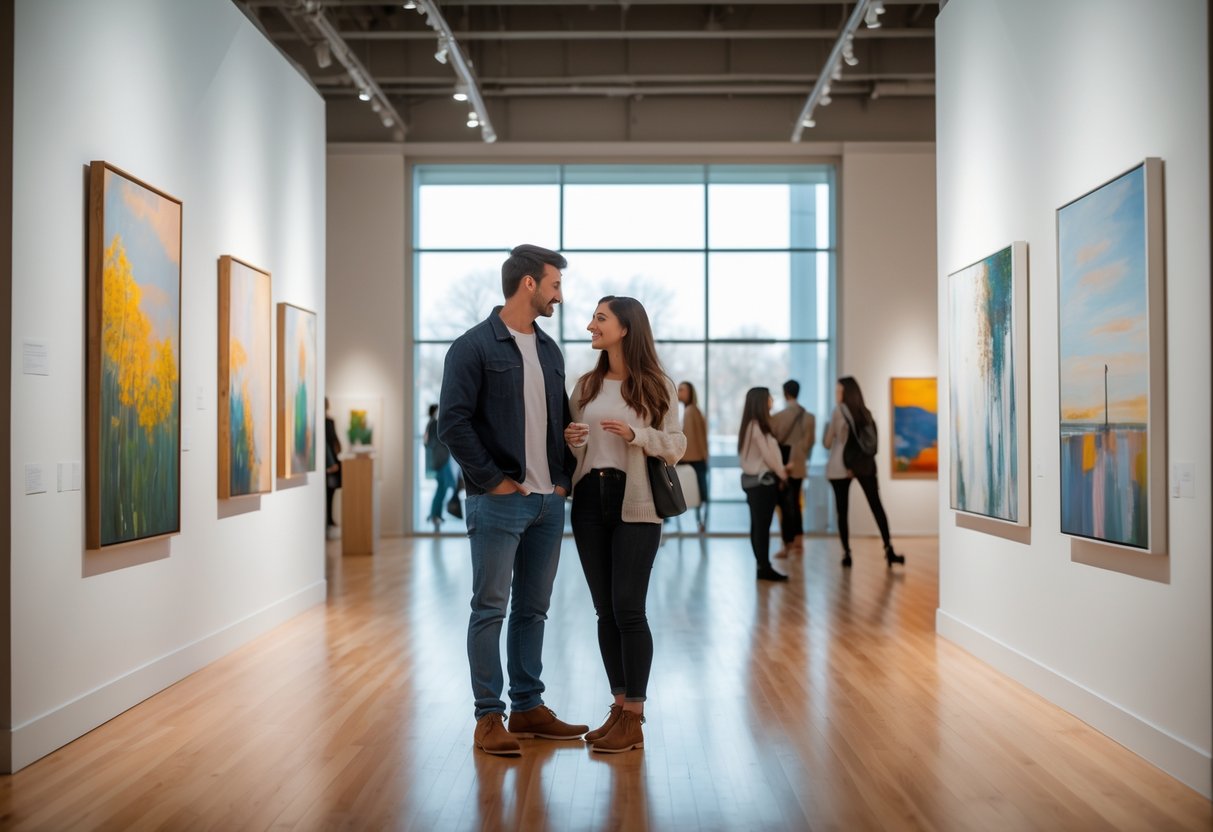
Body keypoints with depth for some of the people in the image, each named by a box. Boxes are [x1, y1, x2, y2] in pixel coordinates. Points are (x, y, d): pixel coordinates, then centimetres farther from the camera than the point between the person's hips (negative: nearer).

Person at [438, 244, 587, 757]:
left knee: (533, 609, 13)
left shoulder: (550, 350, 14)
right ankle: (489, 717, 9)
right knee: (490, 609, 0)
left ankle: (529, 706, 23)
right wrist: (492, 480, -13)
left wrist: (566, 477, 7)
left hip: (548, 502, 7)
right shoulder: (475, 346, -7)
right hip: (499, 503, -7)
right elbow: (452, 423, -12)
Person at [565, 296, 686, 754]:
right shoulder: (586, 385, 11)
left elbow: (676, 446, -2)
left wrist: (635, 434, -17)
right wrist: (571, 440, -5)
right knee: (605, 610, 7)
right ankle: (620, 705, 19)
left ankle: (634, 719, 3)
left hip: (635, 505, -4)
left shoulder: (657, 385, -2)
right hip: (589, 501, 5)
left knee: (628, 609, -6)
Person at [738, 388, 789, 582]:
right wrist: (782, 474, -1)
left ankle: (762, 566, 14)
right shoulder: (757, 427, -15)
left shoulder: (752, 425, 13)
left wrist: (779, 472, 5)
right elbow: (767, 455, -14)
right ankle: (765, 568, -4)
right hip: (763, 480, -9)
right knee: (762, 525, -7)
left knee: (758, 525, 9)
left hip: (755, 479, 9)